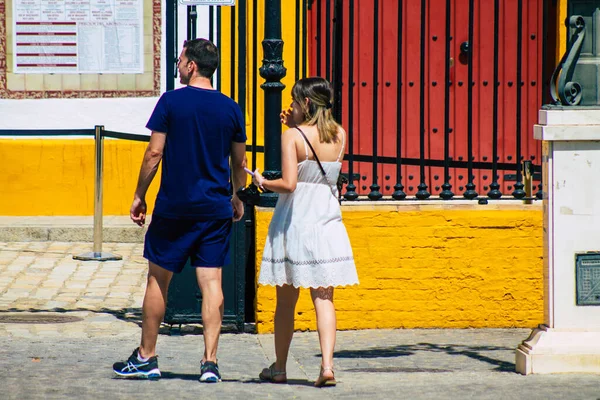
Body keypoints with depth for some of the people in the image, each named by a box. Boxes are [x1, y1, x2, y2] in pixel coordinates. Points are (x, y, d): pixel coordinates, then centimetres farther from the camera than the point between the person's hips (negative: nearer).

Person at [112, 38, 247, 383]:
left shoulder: (172, 102, -6)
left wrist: (140, 195, 3)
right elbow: (239, 164, 10)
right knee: (211, 282, 1)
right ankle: (210, 361, -4)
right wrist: (237, 198, 26)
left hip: (174, 206, -2)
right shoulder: (231, 109, 3)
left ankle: (146, 358, 15)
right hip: (216, 207, 3)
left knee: (158, 279, 8)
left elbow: (155, 153, -7)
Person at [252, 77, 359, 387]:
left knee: (286, 300, 9)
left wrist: (263, 182, 0)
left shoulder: (292, 136, -12)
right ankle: (327, 365, -12)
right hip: (327, 222, 3)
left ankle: (279, 368, 19)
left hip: (294, 222, -3)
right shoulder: (339, 136, 2)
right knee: (323, 298, 2)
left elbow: (288, 183, -20)